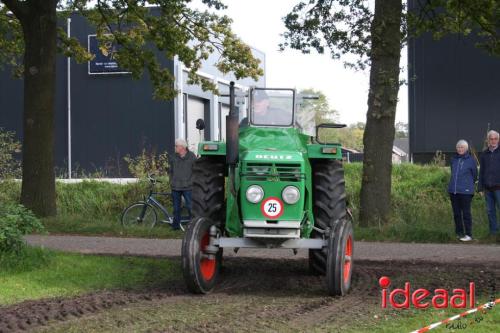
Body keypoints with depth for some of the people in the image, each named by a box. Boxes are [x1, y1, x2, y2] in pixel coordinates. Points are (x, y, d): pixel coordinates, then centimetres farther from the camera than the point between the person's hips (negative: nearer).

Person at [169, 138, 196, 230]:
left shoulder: (192, 156, -1)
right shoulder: (174, 157, 9)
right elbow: (171, 171, 18)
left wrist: (192, 181, -4)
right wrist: (171, 181, 11)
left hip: (187, 187, -3)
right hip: (175, 187, 3)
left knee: (190, 206, -7)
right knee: (176, 207, 8)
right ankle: (176, 225, 16)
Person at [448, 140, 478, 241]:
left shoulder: (471, 160, -2)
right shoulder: (454, 159, 9)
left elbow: (475, 175, 9)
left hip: (465, 191, -5)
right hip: (453, 190, 5)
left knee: (466, 213, -2)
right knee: (456, 213, 9)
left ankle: (468, 235, 2)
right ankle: (459, 233, 19)